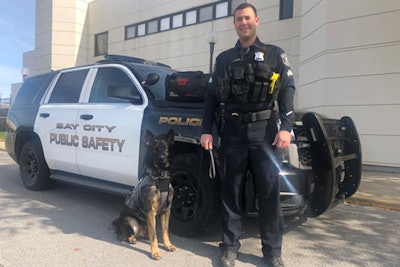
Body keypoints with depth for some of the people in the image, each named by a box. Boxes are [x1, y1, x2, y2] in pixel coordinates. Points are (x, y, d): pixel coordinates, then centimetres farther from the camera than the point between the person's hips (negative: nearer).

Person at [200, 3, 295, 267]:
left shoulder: (275, 55, 12)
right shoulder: (224, 59, 17)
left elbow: (287, 92, 3)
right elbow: (212, 97, 14)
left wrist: (286, 127, -11)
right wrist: (206, 130, 4)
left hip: (264, 130, -1)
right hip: (232, 131, 2)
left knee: (269, 190, 0)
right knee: (231, 191, 5)